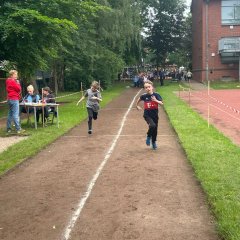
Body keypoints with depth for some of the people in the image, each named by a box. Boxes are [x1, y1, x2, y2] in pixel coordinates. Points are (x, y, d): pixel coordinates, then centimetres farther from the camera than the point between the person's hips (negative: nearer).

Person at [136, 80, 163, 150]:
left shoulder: (156, 95, -9)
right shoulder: (144, 96, -6)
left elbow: (161, 103, -18)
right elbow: (139, 99, 17)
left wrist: (155, 100, -34)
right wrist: (137, 105, 22)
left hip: (155, 115, 2)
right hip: (147, 115, -1)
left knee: (155, 129, 10)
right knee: (152, 126, -27)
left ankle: (153, 142, 35)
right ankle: (148, 137, 2)